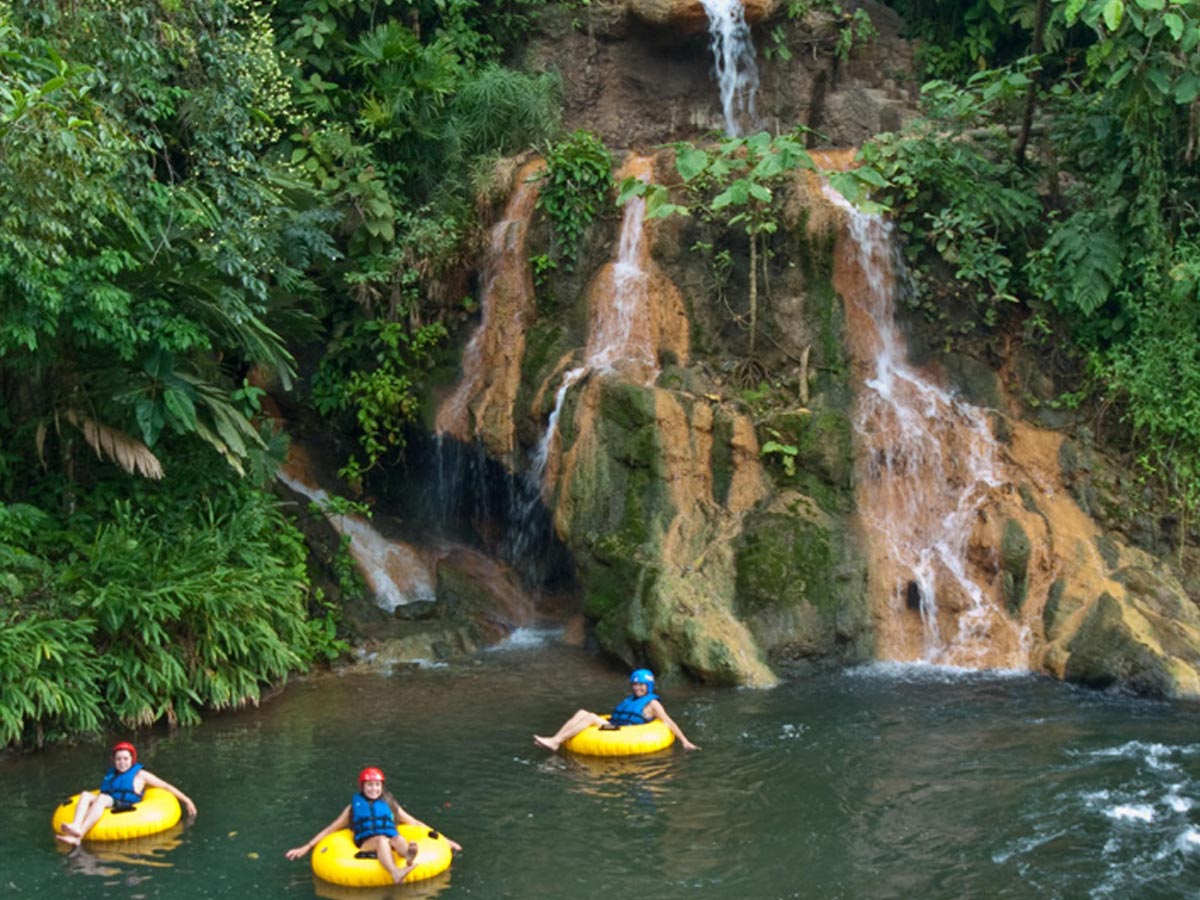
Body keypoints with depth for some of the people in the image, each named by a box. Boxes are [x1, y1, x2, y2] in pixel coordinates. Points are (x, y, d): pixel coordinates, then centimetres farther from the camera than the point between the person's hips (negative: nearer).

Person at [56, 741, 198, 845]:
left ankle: (80, 834, -55)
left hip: (127, 809, -5)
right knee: (85, 795, -20)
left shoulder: (139, 774, 18)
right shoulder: (110, 775, 30)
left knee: (102, 798, -32)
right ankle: (76, 827, -50)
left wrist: (186, 800, 18)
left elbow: (166, 786, 19)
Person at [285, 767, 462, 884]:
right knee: (381, 839, -37)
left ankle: (408, 856, -72)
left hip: (391, 842, 2)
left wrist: (443, 840, 21)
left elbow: (416, 823, 25)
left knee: (398, 839, -35)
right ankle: (395, 873, -70)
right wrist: (306, 847, 22)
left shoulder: (390, 805, 23)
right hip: (366, 845, -2)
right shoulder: (355, 806, 22)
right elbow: (330, 829, 27)